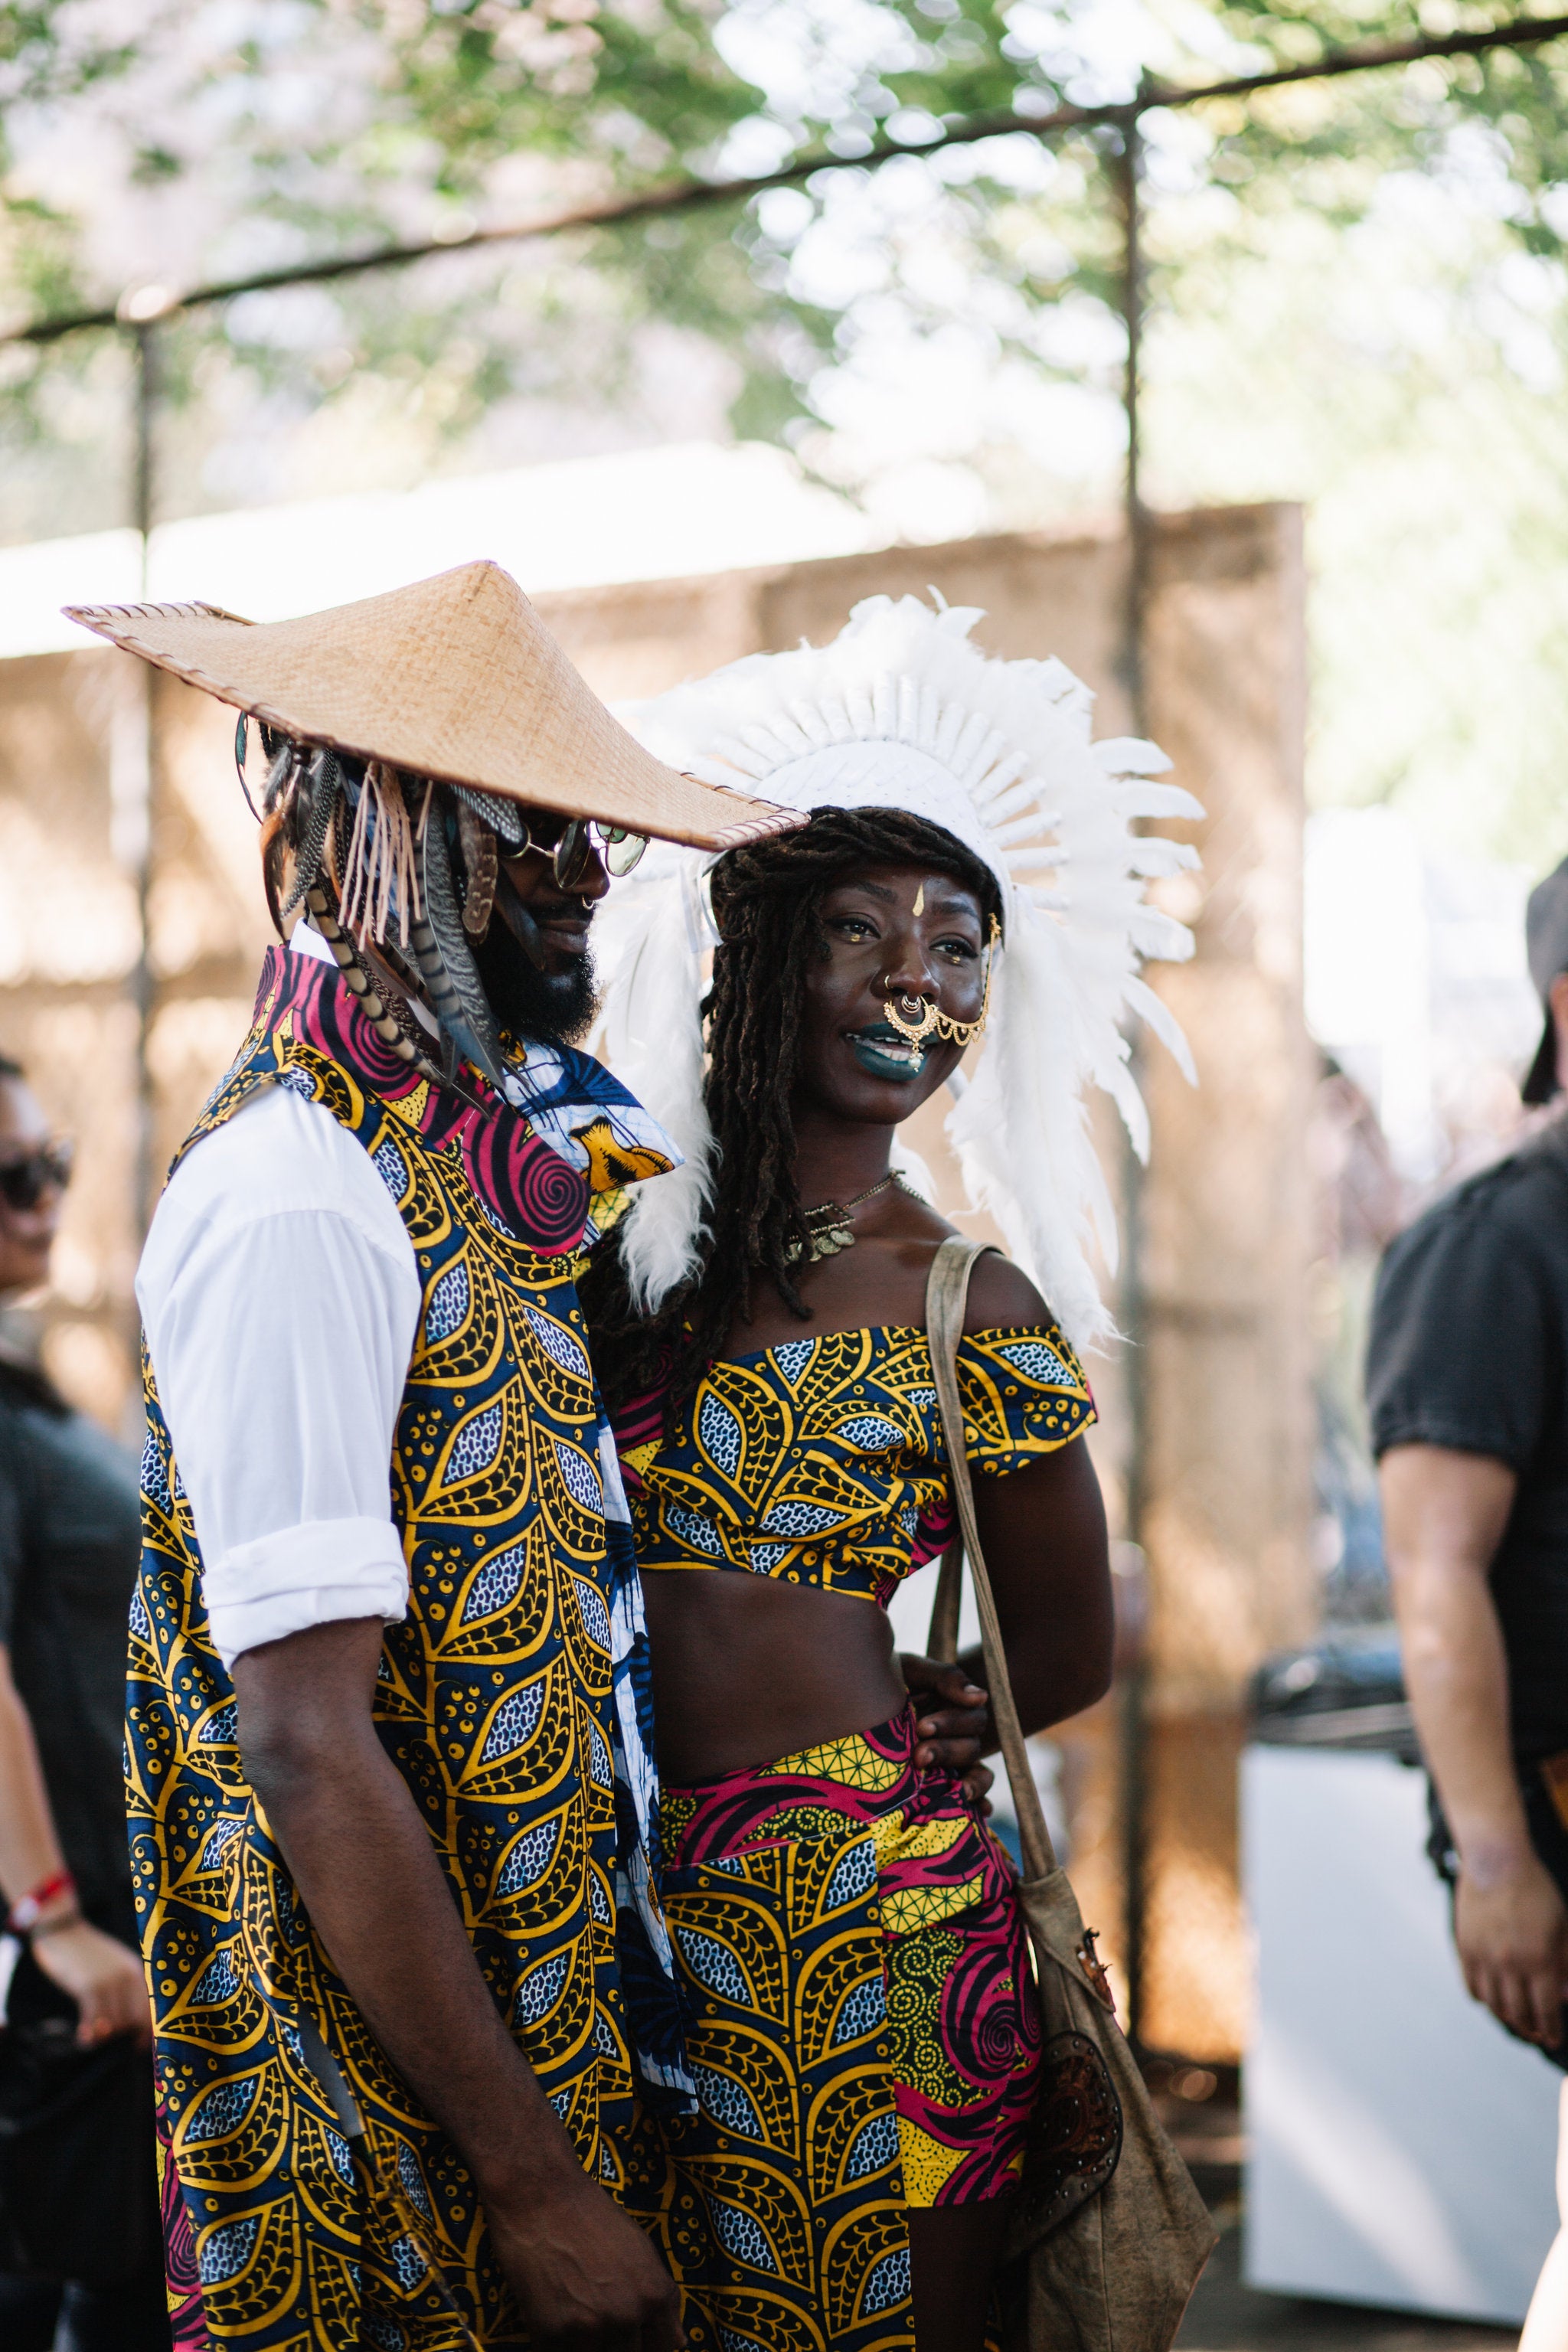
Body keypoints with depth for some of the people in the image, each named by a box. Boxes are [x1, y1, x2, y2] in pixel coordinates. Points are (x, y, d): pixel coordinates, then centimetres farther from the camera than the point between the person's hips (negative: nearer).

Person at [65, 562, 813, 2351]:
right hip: (391, 2142, -8)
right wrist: (532, 2188, -21)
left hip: (548, 2045, 8)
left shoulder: (474, 1142, 8)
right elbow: (307, 1747, -23)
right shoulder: (295, 1196, -19)